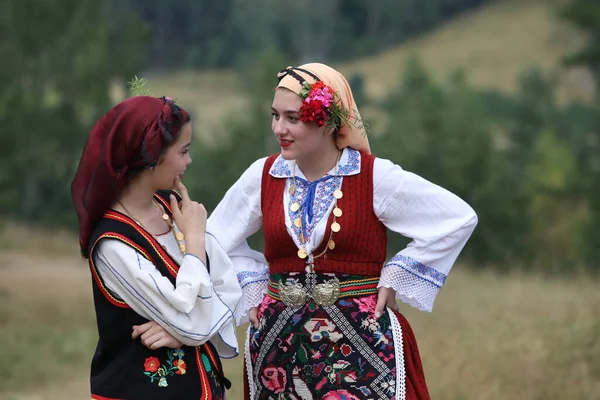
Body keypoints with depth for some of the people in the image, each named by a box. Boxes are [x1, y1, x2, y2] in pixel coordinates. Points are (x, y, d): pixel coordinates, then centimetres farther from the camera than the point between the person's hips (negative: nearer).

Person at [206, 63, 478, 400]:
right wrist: (252, 287, 7)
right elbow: (219, 237, 19)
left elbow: (460, 218, -5)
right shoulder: (262, 176, 2)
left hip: (362, 339, -3)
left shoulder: (376, 178, -9)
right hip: (279, 343, 4)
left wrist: (396, 277, -5)